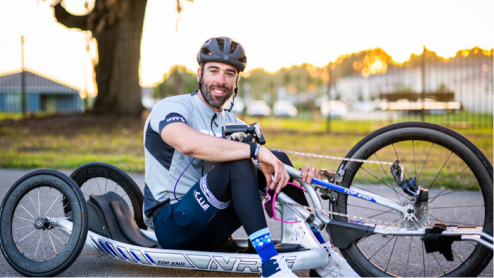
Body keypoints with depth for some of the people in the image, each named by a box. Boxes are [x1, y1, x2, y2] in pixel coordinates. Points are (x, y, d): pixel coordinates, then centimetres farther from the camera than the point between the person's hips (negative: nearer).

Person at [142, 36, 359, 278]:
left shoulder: (233, 124, 14)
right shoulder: (171, 107, -9)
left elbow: (269, 163, 5)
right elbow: (188, 143, -34)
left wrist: (299, 174, -18)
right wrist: (256, 151, -34)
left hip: (212, 227, 7)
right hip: (171, 226, -7)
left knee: (279, 158, -7)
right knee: (238, 164, -29)